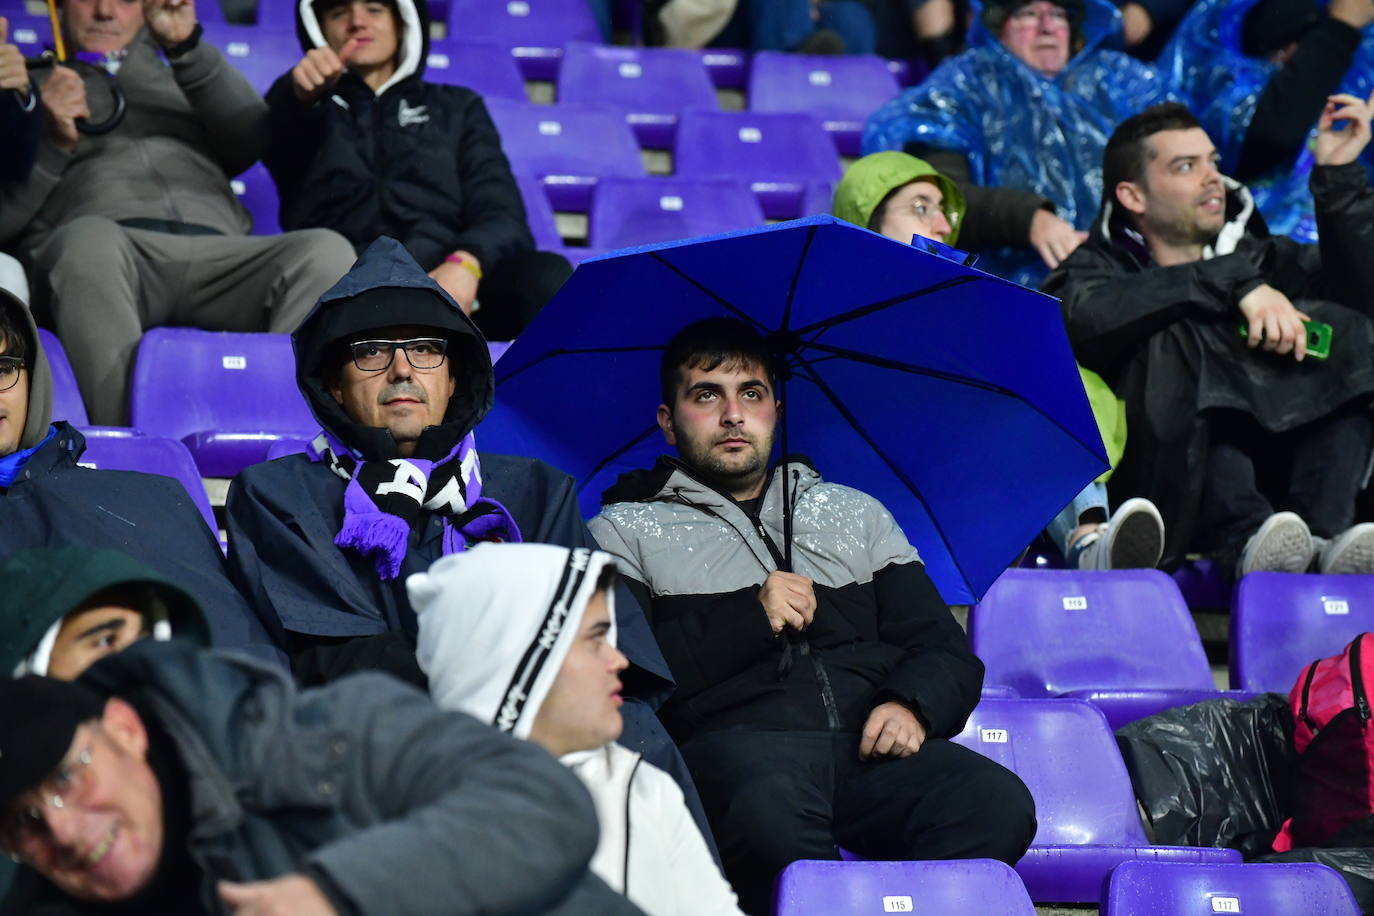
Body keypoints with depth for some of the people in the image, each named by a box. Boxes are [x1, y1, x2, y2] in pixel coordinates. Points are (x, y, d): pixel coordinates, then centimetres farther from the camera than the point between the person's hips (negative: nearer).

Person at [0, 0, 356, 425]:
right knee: (89, 240, -40)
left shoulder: (184, 81, 36)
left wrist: (188, 46, 2)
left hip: (215, 255, 2)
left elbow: (251, 141, 12)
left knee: (327, 251, -29)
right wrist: (53, 144, -1)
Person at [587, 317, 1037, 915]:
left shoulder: (857, 515, 29)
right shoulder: (626, 532, 18)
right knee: (770, 810, -42)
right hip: (731, 744, -3)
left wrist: (913, 705, -2)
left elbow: (947, 650, 21)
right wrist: (748, 620, -4)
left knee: (1000, 804, -31)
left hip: (872, 746, 3)